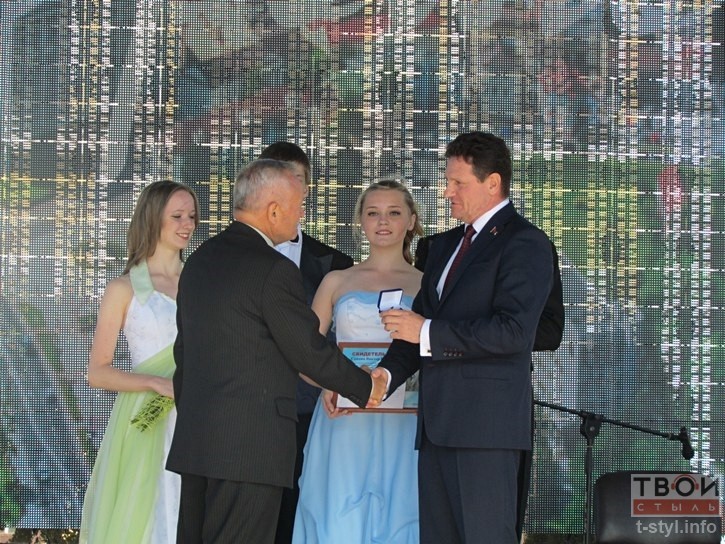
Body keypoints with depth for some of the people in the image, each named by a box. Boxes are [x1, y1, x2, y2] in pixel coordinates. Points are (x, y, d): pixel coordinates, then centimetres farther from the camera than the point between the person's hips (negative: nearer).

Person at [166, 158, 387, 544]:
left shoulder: (200, 259, 13)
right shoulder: (274, 270, -14)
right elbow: (310, 352, -9)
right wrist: (366, 388, 6)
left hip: (194, 441, 9)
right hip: (251, 445, -8)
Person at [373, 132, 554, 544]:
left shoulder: (524, 243, -6)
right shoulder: (447, 246, 22)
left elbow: (513, 330, -18)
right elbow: (420, 322, 20)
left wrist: (428, 333, -15)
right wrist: (387, 373, 1)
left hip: (486, 422, -9)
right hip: (439, 423, 9)